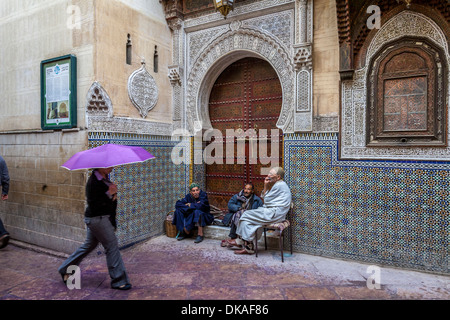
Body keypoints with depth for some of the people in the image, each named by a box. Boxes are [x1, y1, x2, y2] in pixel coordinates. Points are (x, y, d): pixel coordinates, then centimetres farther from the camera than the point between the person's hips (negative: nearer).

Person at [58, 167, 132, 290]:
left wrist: (113, 193, -2)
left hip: (104, 217, 10)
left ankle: (65, 270, 38)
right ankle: (119, 281, 7)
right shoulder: (93, 182, -21)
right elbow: (93, 205, -22)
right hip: (97, 219, -10)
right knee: (112, 247, -3)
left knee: (89, 245, 21)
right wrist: (109, 194, -24)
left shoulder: (104, 178, 7)